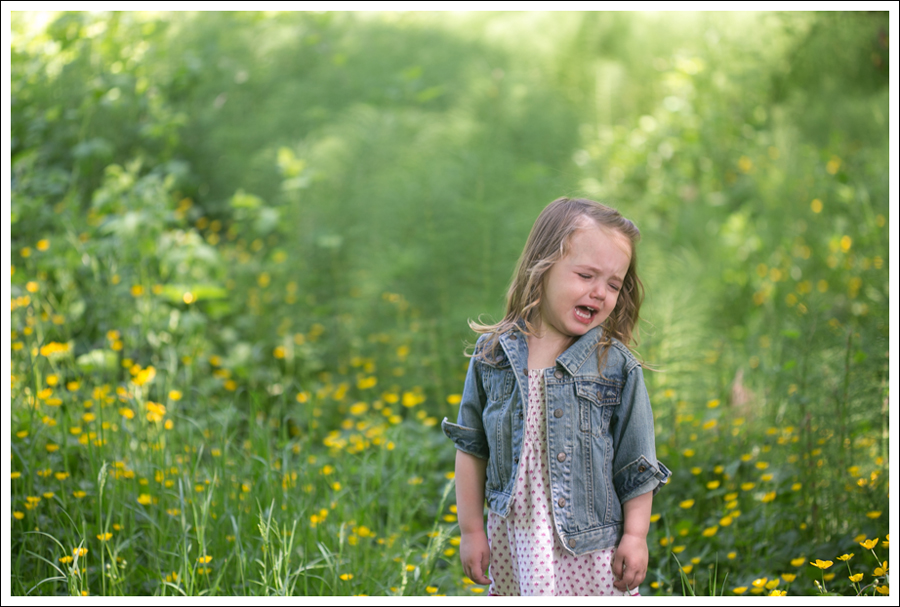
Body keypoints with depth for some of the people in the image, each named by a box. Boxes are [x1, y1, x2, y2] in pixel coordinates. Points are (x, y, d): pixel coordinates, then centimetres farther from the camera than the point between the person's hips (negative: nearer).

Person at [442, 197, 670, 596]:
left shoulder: (616, 366, -5)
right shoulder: (493, 354, -1)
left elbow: (637, 465, 0)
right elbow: (471, 449, 6)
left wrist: (635, 536, -2)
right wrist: (471, 529, 6)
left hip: (591, 546, -1)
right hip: (513, 538, 2)